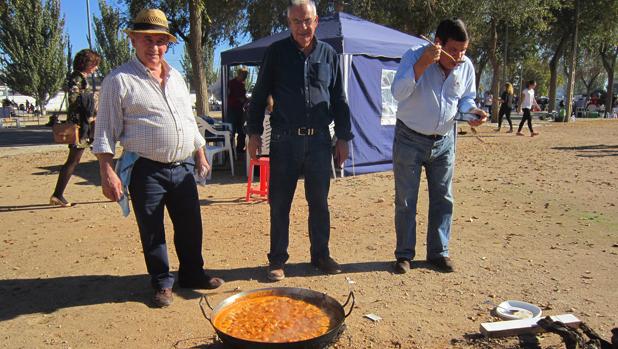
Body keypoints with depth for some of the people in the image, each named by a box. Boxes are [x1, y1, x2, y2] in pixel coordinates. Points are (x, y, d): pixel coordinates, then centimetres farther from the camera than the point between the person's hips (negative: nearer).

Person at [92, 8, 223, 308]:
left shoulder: (176, 77, 15)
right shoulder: (119, 80, -4)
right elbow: (106, 131, -6)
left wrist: (200, 155, 19)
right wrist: (107, 173, -13)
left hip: (183, 168, 5)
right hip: (146, 171, -5)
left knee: (191, 226, 13)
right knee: (152, 232, 6)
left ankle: (192, 273, 32)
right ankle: (162, 283, 25)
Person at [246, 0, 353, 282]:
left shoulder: (329, 55, 9)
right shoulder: (276, 52, 3)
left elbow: (339, 100, 12)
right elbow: (259, 95, 5)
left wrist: (343, 137, 8)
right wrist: (254, 132, -1)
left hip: (319, 139, 2)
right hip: (284, 139, -2)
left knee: (319, 202, 10)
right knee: (279, 203, 4)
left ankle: (320, 254, 25)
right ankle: (277, 259, 18)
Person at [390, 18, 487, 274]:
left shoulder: (466, 66, -3)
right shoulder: (414, 56, -16)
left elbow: (466, 99, 10)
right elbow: (398, 92, -29)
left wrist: (473, 111, -12)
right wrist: (422, 64, -38)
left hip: (444, 141, 4)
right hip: (410, 140, -4)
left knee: (443, 199, 9)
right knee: (405, 200, 2)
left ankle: (438, 252, 24)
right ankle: (404, 254, 16)